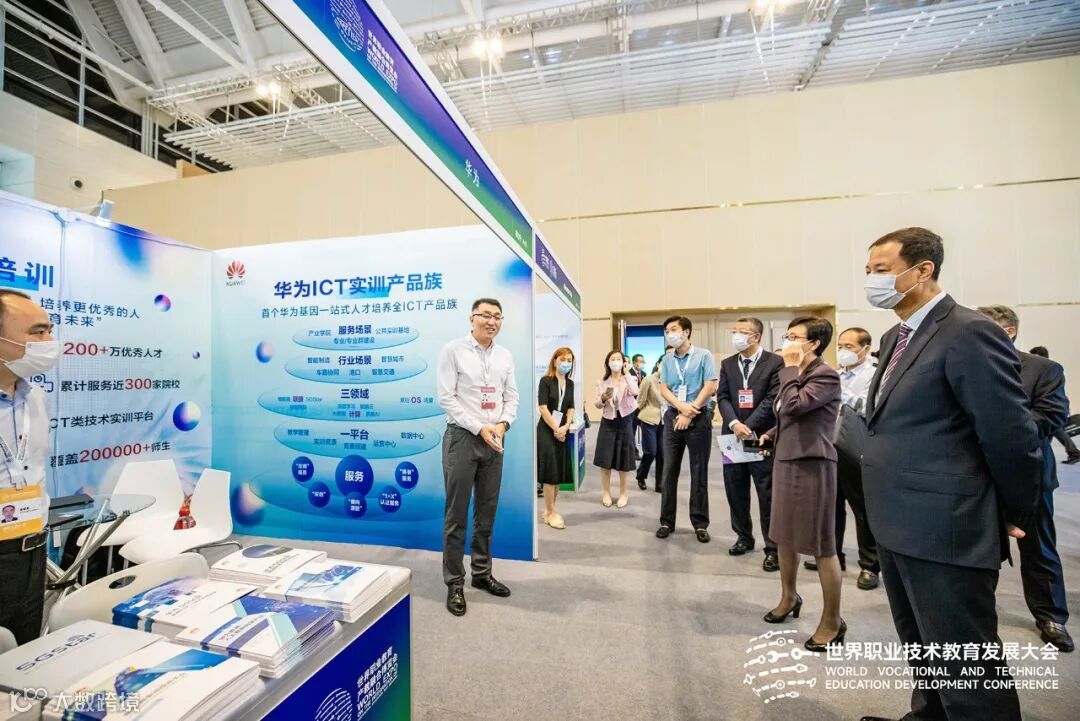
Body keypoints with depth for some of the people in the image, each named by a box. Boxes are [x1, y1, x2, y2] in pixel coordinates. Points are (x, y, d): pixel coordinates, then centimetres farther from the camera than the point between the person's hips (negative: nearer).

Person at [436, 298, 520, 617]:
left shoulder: (505, 356, 9)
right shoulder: (453, 350, -6)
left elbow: (512, 397, 10)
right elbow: (446, 398, -11)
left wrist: (502, 425, -9)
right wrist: (480, 429, -15)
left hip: (494, 440, 5)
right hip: (463, 437, -5)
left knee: (487, 514, 15)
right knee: (456, 516, 4)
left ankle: (482, 574, 32)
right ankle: (454, 583, 20)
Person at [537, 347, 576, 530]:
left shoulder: (570, 383, 10)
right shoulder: (546, 381, -8)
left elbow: (571, 408, 8)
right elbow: (543, 408, -12)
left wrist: (565, 427, -8)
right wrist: (556, 429, -13)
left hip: (563, 431, 6)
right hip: (547, 431, -6)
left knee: (559, 472, 10)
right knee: (550, 473, -3)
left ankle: (548, 511, 23)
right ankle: (551, 513, 10)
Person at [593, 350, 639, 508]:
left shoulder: (629, 379, -2)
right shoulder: (602, 382, 2)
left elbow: (635, 392, -24)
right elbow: (598, 405, 3)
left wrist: (627, 373, -17)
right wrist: (603, 398, -19)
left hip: (624, 421, -1)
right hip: (608, 422, 1)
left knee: (623, 461, 8)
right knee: (605, 460, 3)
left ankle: (623, 494, 25)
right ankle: (606, 493, 20)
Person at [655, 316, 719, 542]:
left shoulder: (704, 356, -2)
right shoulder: (667, 361, 10)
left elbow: (710, 387, -9)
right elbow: (664, 389, 4)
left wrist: (689, 414, -11)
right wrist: (682, 407, -14)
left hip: (699, 418, -3)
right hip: (673, 417, 3)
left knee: (699, 472, 4)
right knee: (669, 471, 4)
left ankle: (700, 522, 16)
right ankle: (667, 520, 14)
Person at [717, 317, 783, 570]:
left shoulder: (775, 362, -4)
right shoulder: (727, 364, 10)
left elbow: (772, 399, -11)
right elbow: (722, 397, 2)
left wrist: (749, 426, -16)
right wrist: (734, 424, -14)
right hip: (733, 435, 5)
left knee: (768, 494, 4)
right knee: (735, 492, 12)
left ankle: (773, 548, 17)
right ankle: (744, 537, 30)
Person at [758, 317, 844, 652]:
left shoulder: (825, 376, -13)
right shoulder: (797, 374, 14)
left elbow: (793, 405, -26)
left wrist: (790, 367, -15)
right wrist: (771, 434, 7)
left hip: (812, 465, -9)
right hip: (786, 461, 9)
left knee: (822, 545, 3)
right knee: (784, 535, 19)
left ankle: (832, 621, 20)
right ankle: (789, 597, 38)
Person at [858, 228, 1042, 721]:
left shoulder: (969, 333, -15)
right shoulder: (895, 338, 11)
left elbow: (1011, 434, -14)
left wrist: (1013, 514, -3)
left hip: (946, 531, -8)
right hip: (898, 525, 9)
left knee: (965, 664, 8)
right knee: (923, 651, 25)